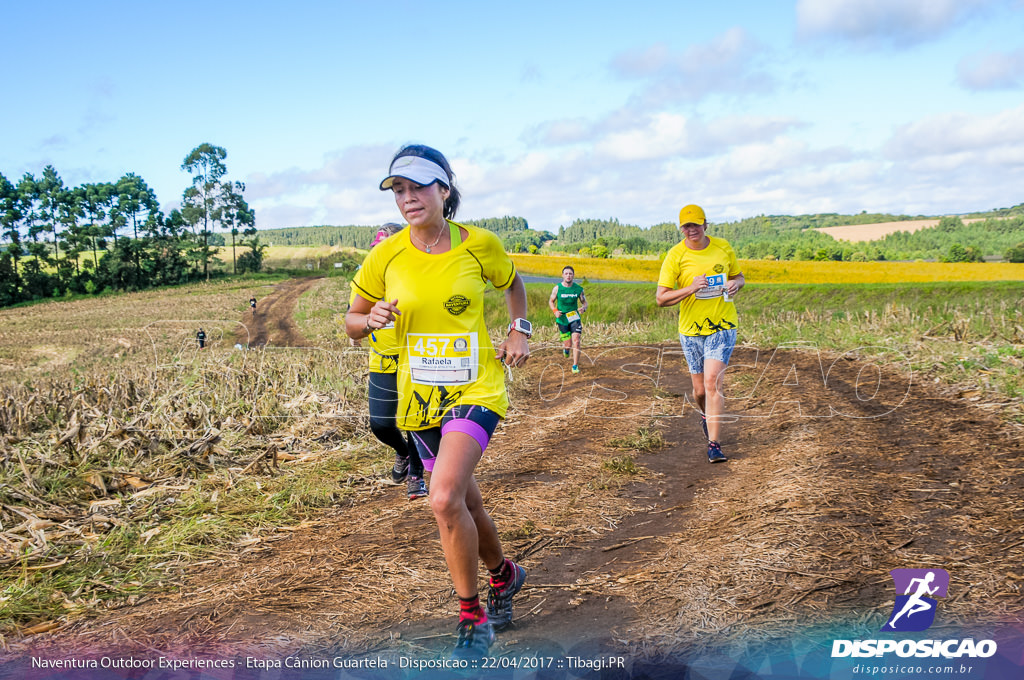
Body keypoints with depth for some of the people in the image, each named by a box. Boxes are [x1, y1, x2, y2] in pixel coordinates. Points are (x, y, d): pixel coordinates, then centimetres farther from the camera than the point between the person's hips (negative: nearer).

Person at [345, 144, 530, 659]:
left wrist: (520, 329, 1)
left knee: (445, 500, -21)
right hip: (420, 397, 4)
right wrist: (372, 320, -16)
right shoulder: (386, 256, -5)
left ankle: (472, 618, -1)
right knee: (464, 501, 16)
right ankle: (503, 574, 46)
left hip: (476, 388, -3)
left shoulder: (479, 244, -7)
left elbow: (512, 283, 15)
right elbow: (352, 321, 6)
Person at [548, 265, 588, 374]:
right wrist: (555, 311, -13)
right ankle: (565, 347, 43)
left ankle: (575, 366, -3)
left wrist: (584, 308, -17)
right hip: (562, 319, 0)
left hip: (575, 318, 0)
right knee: (568, 344, 4)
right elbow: (551, 301, 6)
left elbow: (584, 302, 7)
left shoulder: (578, 289, -5)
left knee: (576, 342, -14)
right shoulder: (557, 288, -7)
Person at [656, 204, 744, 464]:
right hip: (691, 329, 1)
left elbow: (739, 277, 18)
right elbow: (661, 298, -9)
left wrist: (736, 284, -6)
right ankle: (705, 414, 46)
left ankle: (713, 444, -11)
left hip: (722, 327, 0)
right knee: (700, 389, 10)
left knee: (712, 383, -15)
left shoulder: (723, 247, 2)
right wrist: (691, 288, -23)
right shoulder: (675, 256, -7)